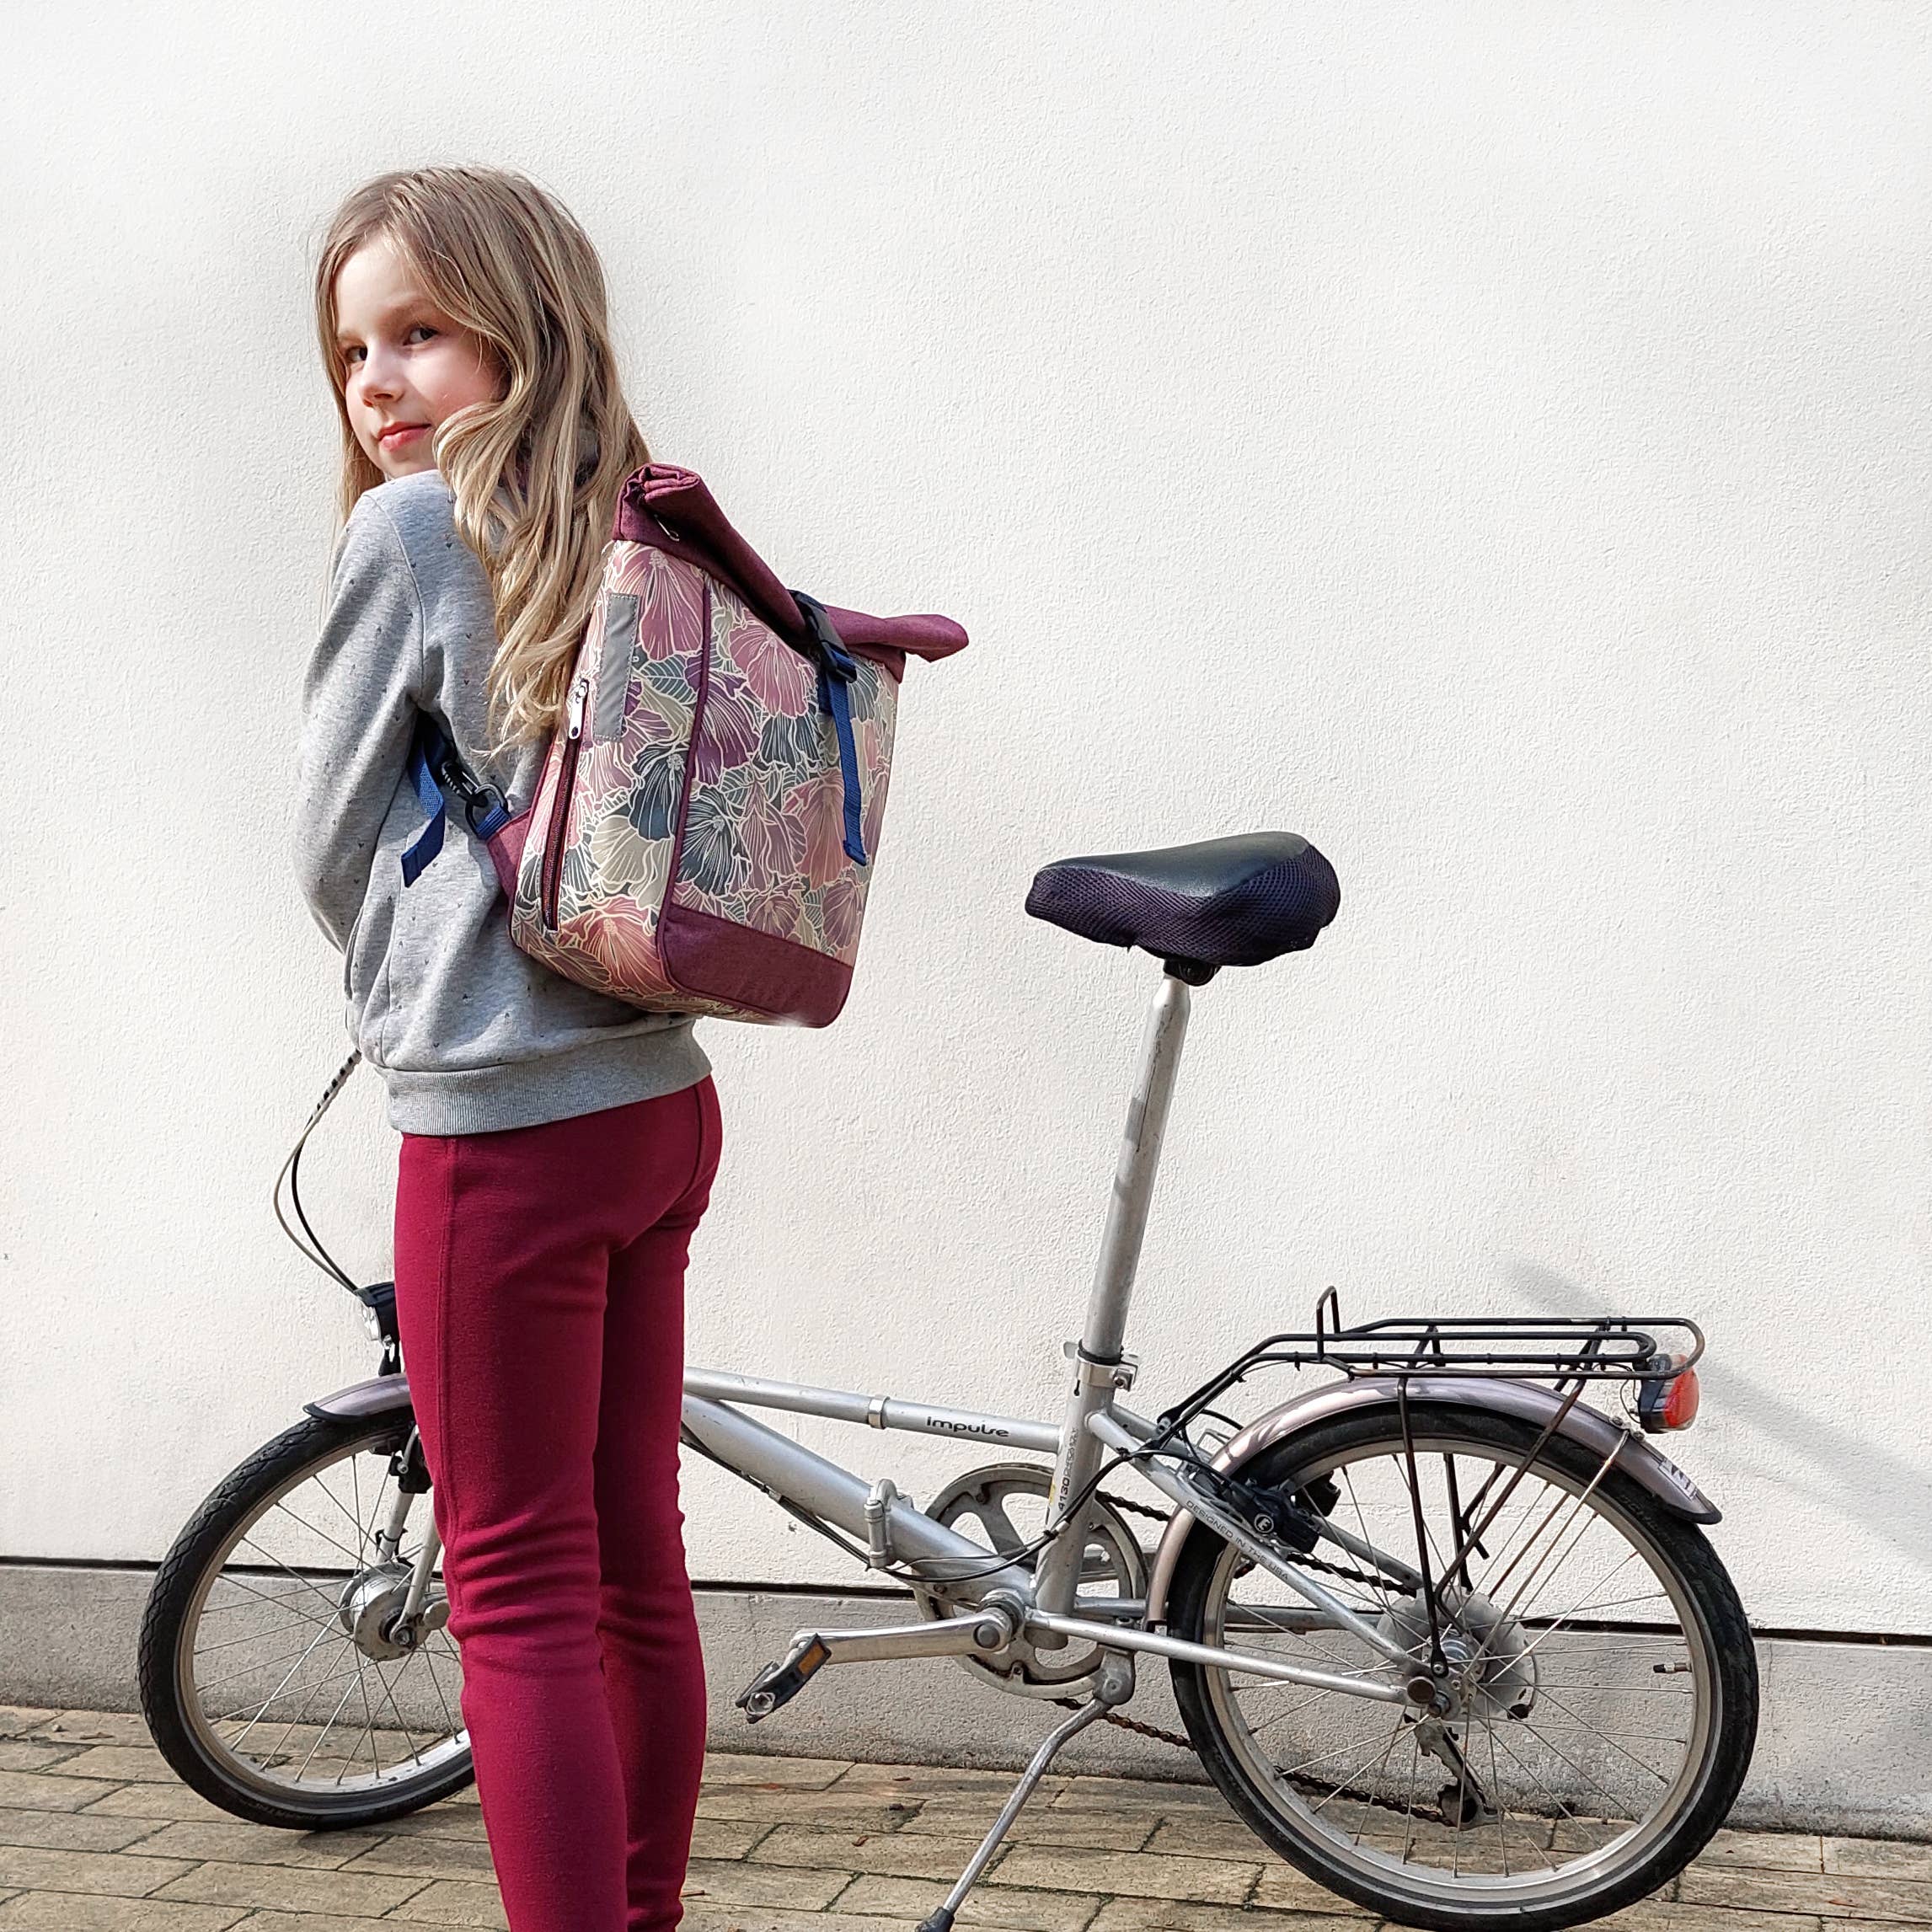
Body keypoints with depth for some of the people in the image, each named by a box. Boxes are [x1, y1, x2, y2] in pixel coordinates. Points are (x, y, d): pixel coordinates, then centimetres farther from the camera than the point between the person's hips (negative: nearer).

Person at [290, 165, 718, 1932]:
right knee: (638, 1568, 15)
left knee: (520, 1594, 0)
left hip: (506, 1120, -7)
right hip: (661, 1094, 7)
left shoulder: (411, 530, -7)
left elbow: (333, 849, 0)